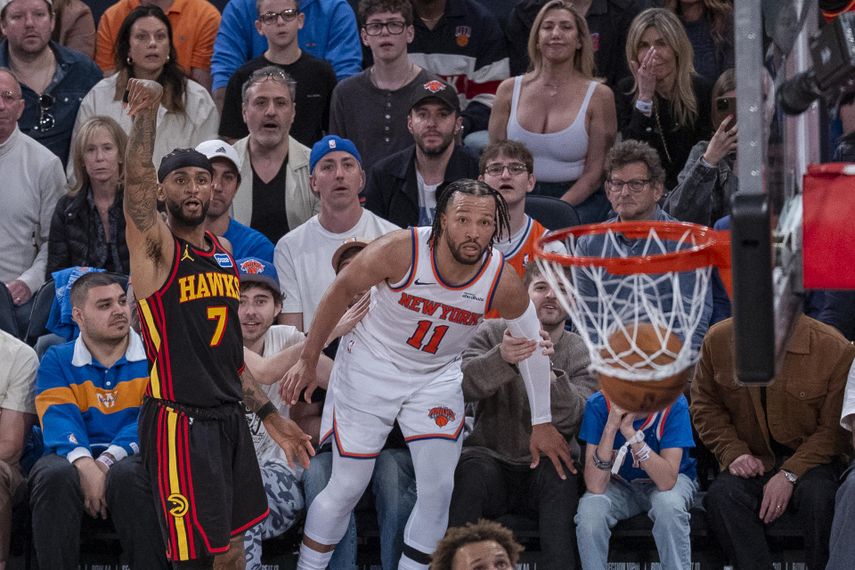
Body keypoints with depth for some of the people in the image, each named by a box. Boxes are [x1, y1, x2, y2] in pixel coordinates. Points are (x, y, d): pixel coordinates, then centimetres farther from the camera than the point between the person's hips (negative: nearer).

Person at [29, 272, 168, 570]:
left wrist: (106, 462, -21)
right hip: (75, 458, 1)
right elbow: (59, 421, -2)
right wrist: (84, 465, -25)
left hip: (132, 457, -1)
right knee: (55, 476, -33)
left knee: (128, 475, -36)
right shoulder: (56, 361, 14)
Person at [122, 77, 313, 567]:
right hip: (180, 420, -7)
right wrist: (147, 115, -35)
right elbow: (137, 180, -24)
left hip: (229, 416, 7)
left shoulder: (223, 251, 14)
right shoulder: (156, 246, -6)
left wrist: (270, 415, 20)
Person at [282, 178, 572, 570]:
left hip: (437, 379, 2)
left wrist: (542, 422, 5)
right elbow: (342, 290, -11)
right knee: (346, 489, 1)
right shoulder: (402, 251, -29)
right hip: (370, 370, -2)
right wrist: (308, 360, -6)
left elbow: (532, 344, -2)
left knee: (437, 491, -6)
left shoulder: (502, 282, -21)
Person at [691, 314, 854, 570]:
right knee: (721, 496, -30)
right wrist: (733, 452, -8)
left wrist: (790, 474, -18)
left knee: (817, 495, -36)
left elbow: (832, 429, -7)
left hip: (809, 460, -2)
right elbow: (705, 405, 9)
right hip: (753, 462, 2)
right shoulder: (718, 340, -1)